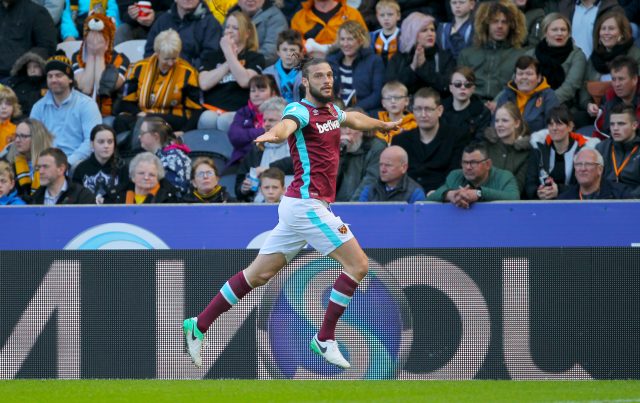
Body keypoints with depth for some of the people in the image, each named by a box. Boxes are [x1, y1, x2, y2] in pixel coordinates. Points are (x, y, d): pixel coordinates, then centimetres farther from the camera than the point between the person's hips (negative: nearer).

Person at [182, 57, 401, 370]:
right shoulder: (301, 111, -12)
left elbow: (354, 119, 38)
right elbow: (287, 124, -36)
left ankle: (198, 327, 15)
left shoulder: (332, 110, 15)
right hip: (307, 204, -9)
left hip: (300, 206, 9)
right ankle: (325, 339, -3)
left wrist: (383, 125, 55)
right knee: (358, 265, -9)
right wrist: (274, 134, -59)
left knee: (258, 274, 11)